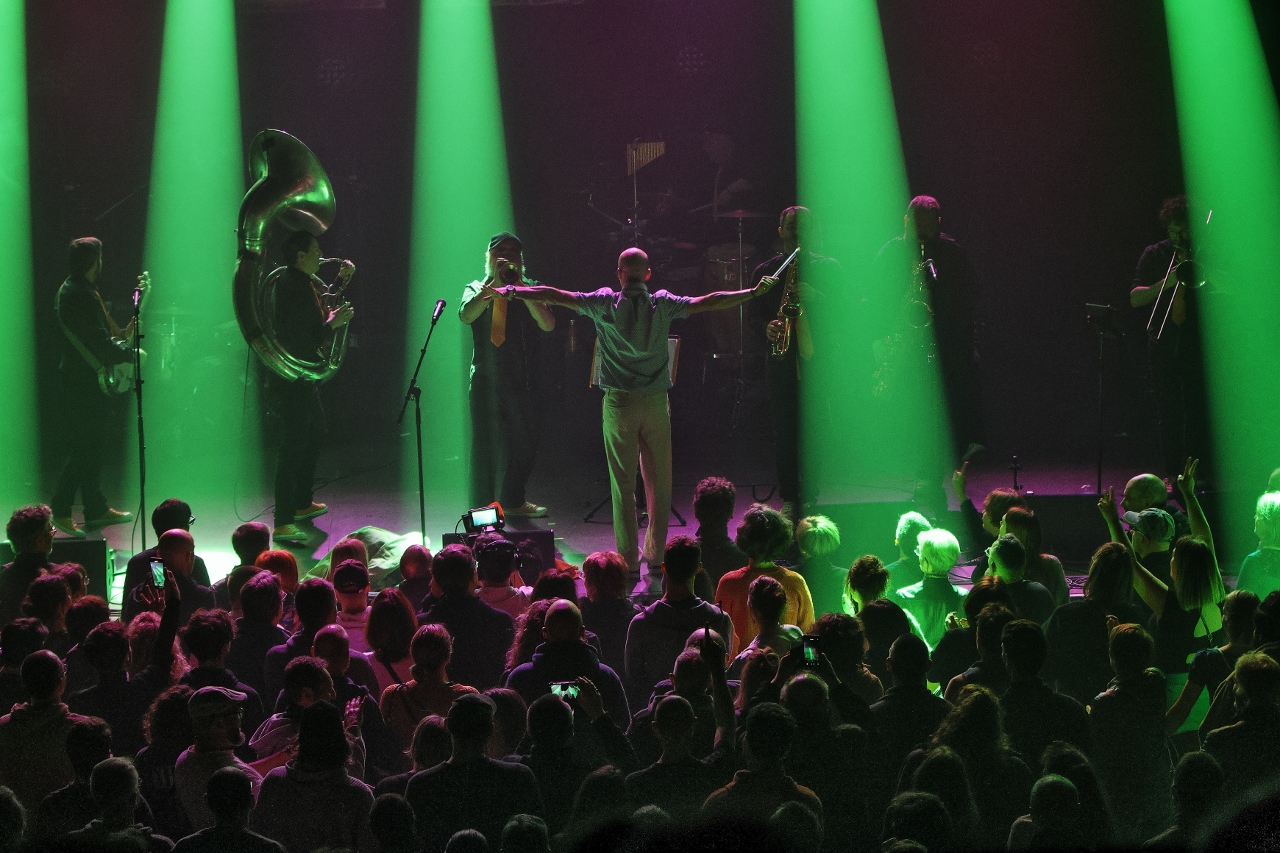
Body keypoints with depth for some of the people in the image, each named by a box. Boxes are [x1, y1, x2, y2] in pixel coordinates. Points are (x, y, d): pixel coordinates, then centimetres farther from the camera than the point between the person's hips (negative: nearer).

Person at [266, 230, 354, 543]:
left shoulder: (305, 282, 6)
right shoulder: (294, 291, -24)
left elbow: (326, 303, 25)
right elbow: (305, 343, -28)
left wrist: (341, 281, 10)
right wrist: (333, 323, -20)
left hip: (304, 379, 11)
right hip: (291, 381, -11)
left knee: (315, 433, 26)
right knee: (293, 447, -11)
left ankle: (303, 504, 39)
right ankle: (283, 523, -10)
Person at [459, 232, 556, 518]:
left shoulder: (530, 289, 10)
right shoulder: (477, 289, 7)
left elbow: (548, 324, -7)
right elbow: (466, 314, -15)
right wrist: (496, 283, -20)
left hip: (521, 379, 2)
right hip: (487, 379, -2)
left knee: (524, 441, 7)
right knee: (487, 443, -2)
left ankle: (513, 500, 23)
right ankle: (484, 508, 4)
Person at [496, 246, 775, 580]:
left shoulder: (605, 304, -5)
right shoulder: (662, 305, -2)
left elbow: (554, 296, -3)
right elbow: (707, 302, 0)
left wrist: (510, 291, 5)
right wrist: (754, 292, 10)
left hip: (619, 402, -1)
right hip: (656, 402, 1)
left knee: (622, 484, 3)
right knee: (659, 482, 10)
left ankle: (628, 560, 2)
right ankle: (655, 555, 16)